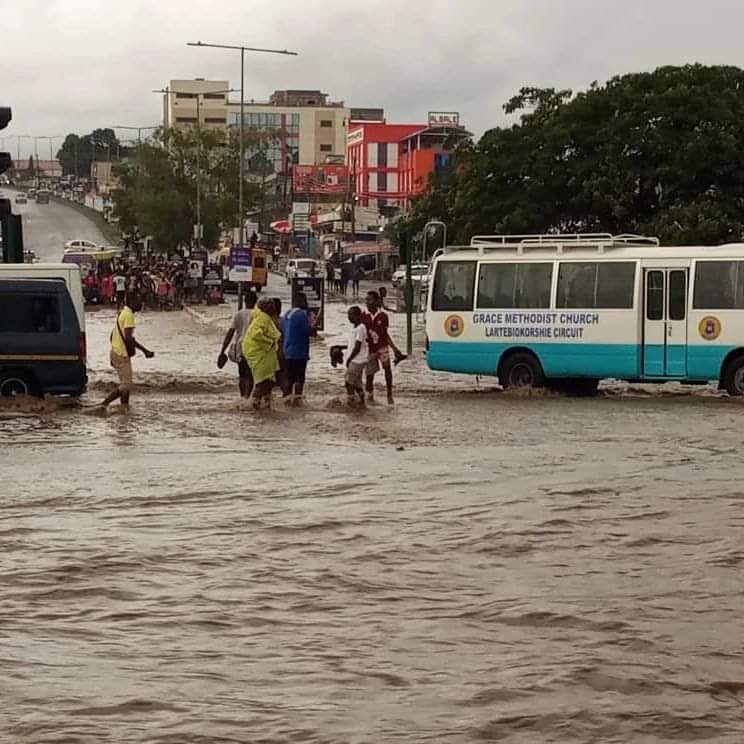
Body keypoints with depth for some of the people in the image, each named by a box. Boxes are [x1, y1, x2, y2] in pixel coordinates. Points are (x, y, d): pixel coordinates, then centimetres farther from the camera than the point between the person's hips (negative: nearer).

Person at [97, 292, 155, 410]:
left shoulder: (122, 313, 14)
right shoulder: (129, 315, -17)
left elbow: (112, 335, 20)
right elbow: (128, 338, -24)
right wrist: (145, 351, -20)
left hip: (116, 353, 10)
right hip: (122, 355, -10)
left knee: (126, 384, 14)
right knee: (125, 386, -6)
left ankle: (124, 408, 16)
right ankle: (104, 404, -7)